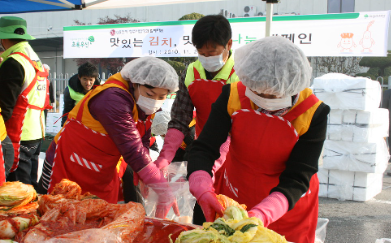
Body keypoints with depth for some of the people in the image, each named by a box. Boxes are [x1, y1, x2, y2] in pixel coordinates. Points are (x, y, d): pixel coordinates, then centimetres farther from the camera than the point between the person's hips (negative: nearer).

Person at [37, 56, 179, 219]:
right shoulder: (112, 99, -29)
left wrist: (144, 178, -16)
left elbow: (142, 143, 0)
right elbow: (132, 149, -33)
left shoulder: (144, 104, -1)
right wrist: (163, 190, -33)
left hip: (103, 178, 8)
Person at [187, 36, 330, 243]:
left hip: (287, 210, -2)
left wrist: (260, 216, -38)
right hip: (231, 203, 2)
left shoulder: (313, 114, -20)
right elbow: (203, 149, -15)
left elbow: (296, 179, -22)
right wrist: (203, 191, -35)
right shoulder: (233, 96, -15)